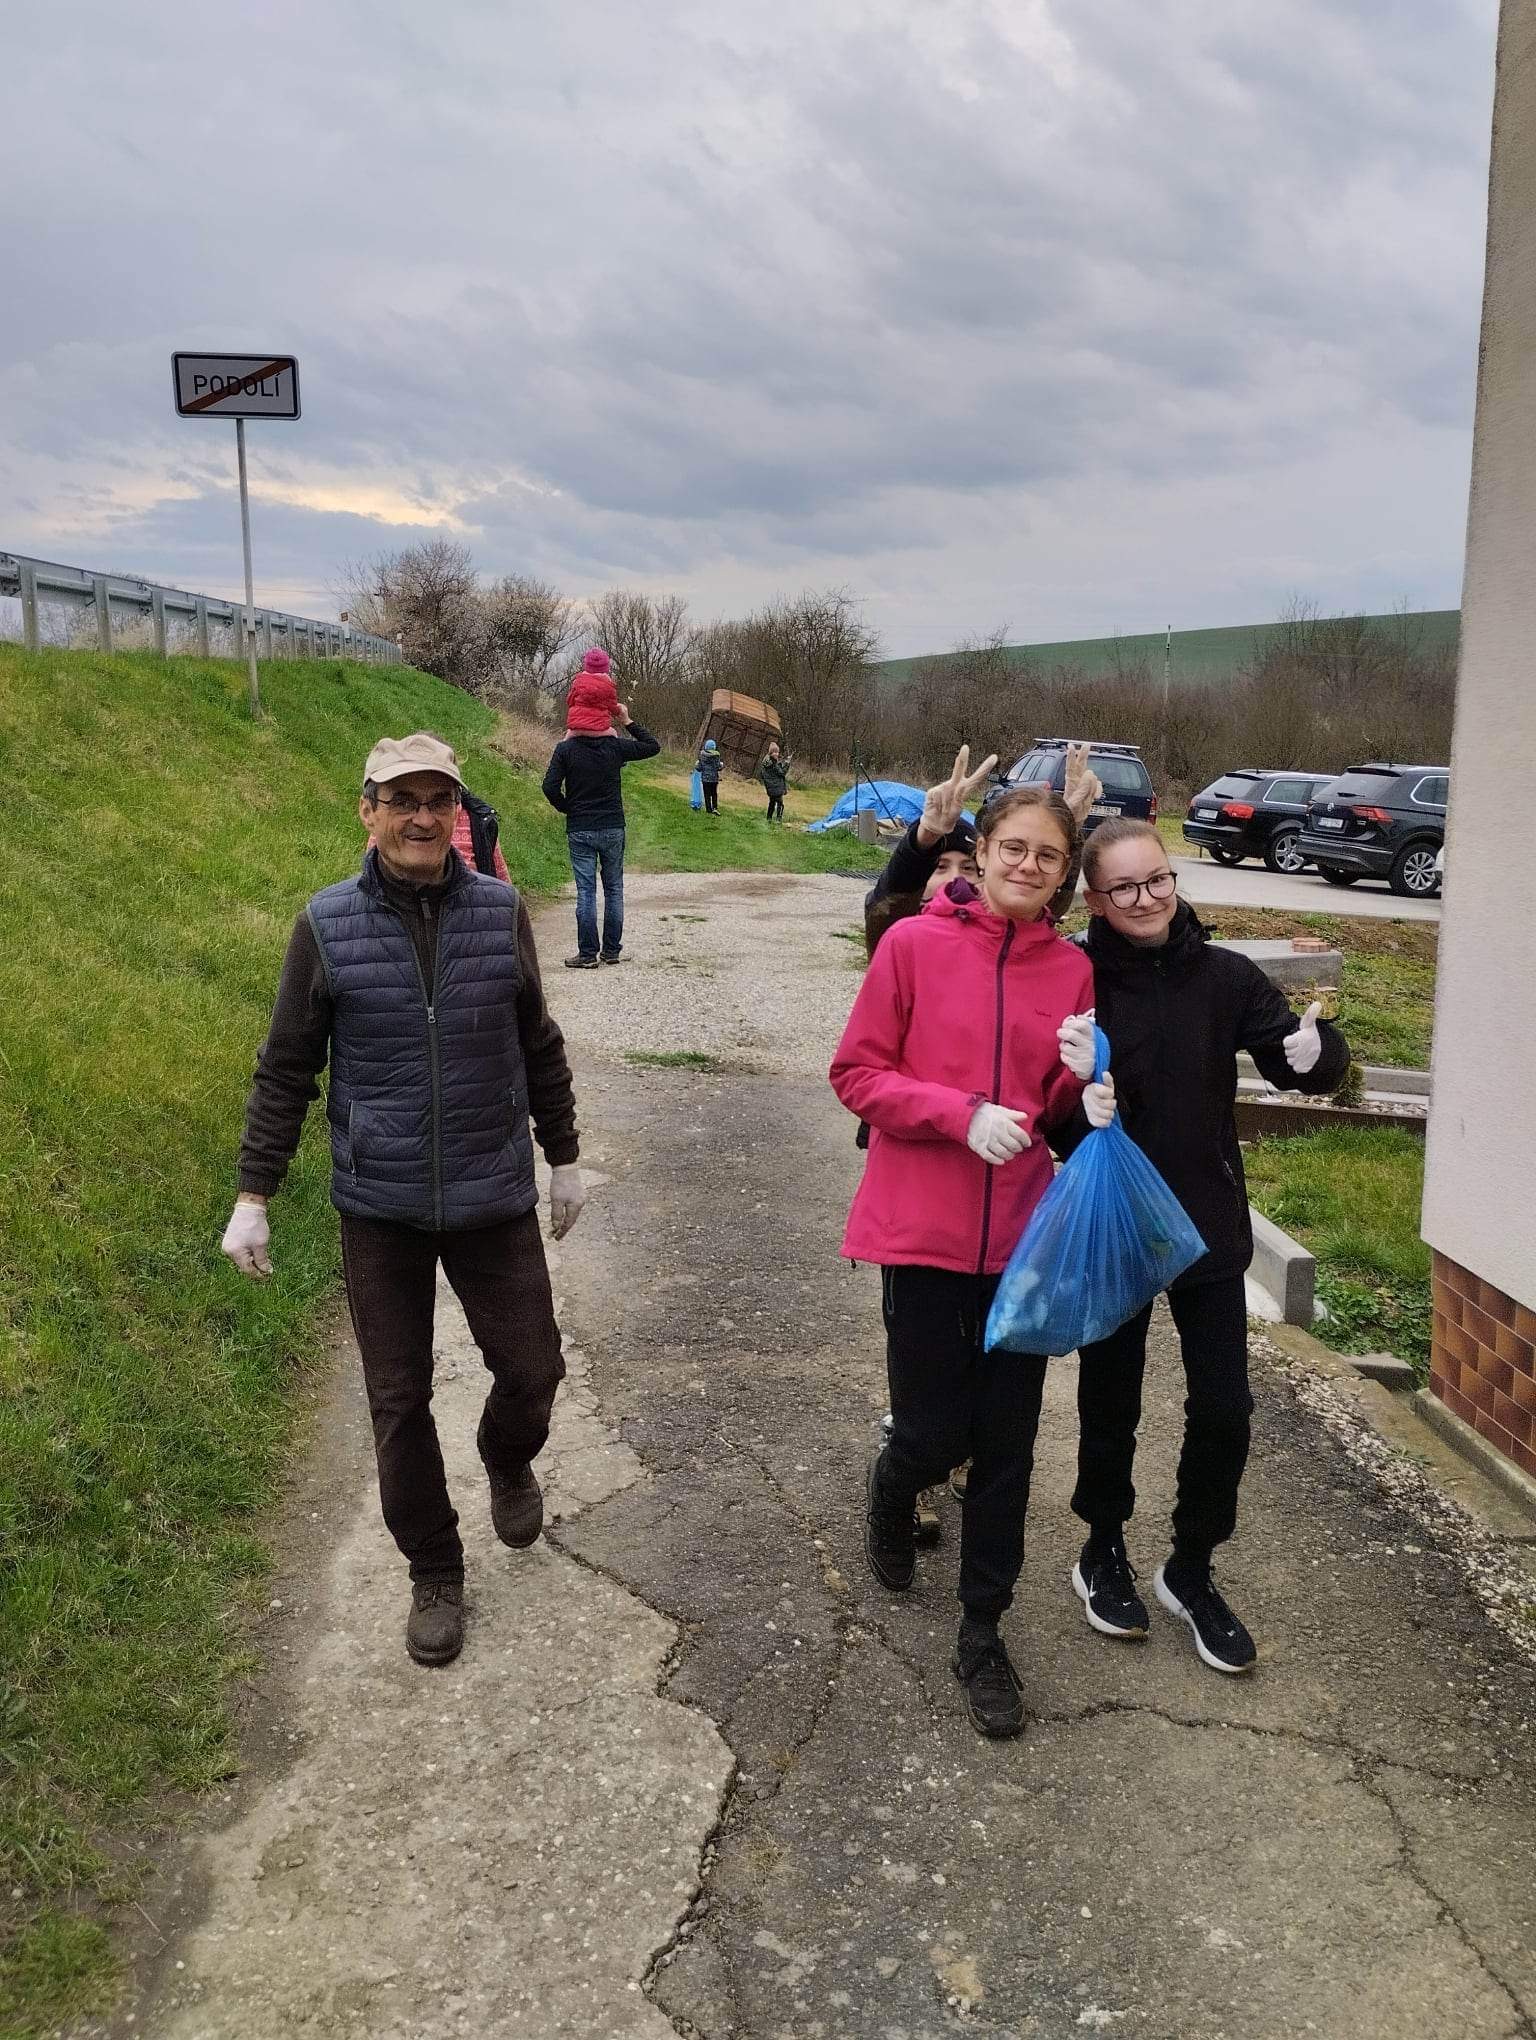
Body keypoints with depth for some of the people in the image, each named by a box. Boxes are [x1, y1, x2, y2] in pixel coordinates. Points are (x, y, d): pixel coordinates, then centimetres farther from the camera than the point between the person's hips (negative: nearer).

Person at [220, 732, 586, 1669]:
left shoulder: (502, 912, -4)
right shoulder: (328, 925, -7)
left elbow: (539, 1048, 7)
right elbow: (286, 1070, 0)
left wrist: (564, 1158, 13)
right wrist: (253, 1195, 0)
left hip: (493, 1196, 1)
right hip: (380, 1206, -1)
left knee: (531, 1367, 8)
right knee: (399, 1399, 8)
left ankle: (508, 1461, 44)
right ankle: (435, 1573, 29)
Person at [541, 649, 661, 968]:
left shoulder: (565, 749, -6)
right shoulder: (616, 746, -3)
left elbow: (550, 787, -13)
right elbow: (653, 746, 11)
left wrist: (565, 808, 4)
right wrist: (628, 722, 16)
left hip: (579, 830, -1)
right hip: (613, 828, 1)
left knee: (586, 891, 0)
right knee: (614, 890, 10)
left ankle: (587, 954, 1)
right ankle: (612, 951, 14)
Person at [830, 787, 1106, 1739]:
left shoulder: (1072, 969, 4)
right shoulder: (915, 943, -6)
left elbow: (1063, 1110, 12)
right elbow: (857, 1073, -6)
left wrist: (1080, 1079, -10)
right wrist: (962, 1113, -18)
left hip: (1022, 1236, 3)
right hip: (924, 1231, -3)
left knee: (1006, 1447, 9)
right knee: (935, 1434, 6)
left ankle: (983, 1634, 26)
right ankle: (894, 1490, 43)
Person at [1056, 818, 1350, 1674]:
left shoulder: (1225, 975, -6)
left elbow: (1295, 1054, -8)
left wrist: (1316, 1050, -31)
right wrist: (1072, 1079, -37)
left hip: (1209, 1227, 2)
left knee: (1224, 1410, 7)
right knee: (1111, 1402, 13)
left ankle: (1192, 1569, 30)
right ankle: (1104, 1551, 37)